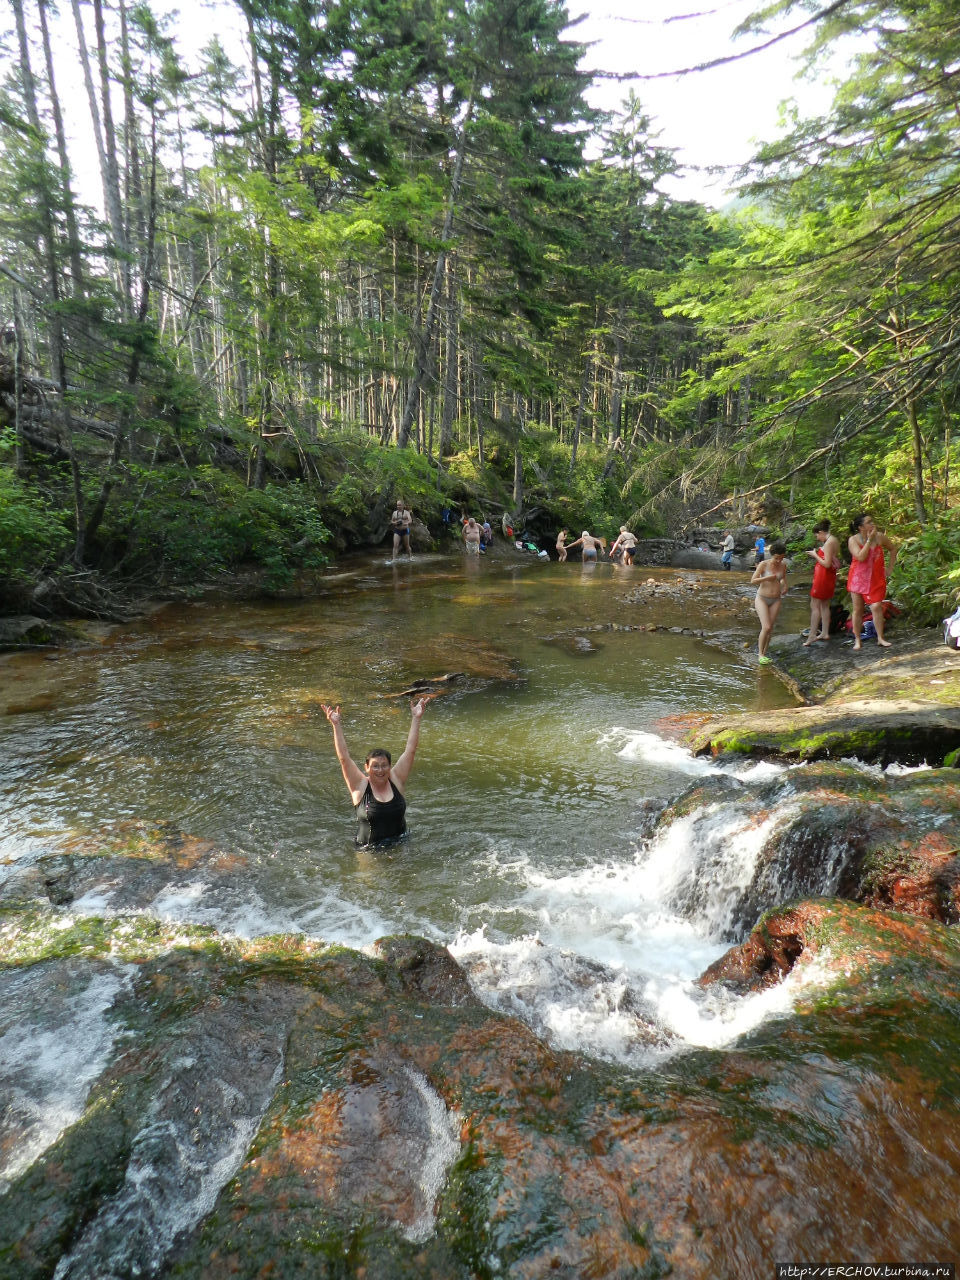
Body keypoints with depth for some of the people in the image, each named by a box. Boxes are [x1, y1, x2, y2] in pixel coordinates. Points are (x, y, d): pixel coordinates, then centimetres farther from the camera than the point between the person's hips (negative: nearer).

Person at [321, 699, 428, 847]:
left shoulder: (396, 780, 2)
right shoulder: (360, 785, -4)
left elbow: (410, 750, 0)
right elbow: (344, 758, -11)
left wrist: (416, 719, -3)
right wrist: (336, 725, -18)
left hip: (400, 845, 2)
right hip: (369, 851, -2)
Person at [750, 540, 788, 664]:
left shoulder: (783, 565, -1)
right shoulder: (763, 564, -13)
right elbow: (753, 580, -14)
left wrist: (785, 586, 4)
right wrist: (767, 578, -25)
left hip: (775, 600, 4)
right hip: (762, 599, -4)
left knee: (770, 629, 3)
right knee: (766, 627, -15)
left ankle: (764, 654, 17)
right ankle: (760, 654, 2)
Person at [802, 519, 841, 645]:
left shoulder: (829, 543, -19)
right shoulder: (834, 540, 11)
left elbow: (827, 564, -21)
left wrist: (815, 555, -10)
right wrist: (819, 552, 10)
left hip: (823, 575, -10)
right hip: (830, 575, 10)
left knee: (814, 605, -6)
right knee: (825, 605, 17)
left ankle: (812, 635, -6)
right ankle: (825, 633, 22)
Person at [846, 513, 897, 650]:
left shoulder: (879, 537, -2)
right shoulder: (853, 540, -9)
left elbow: (893, 548, 15)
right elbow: (861, 557, -23)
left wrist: (890, 568, 9)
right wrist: (869, 540, -21)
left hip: (876, 579, 1)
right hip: (858, 578, -1)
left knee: (876, 607, -9)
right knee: (857, 609, 4)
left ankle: (880, 638, 2)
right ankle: (857, 640, 13)